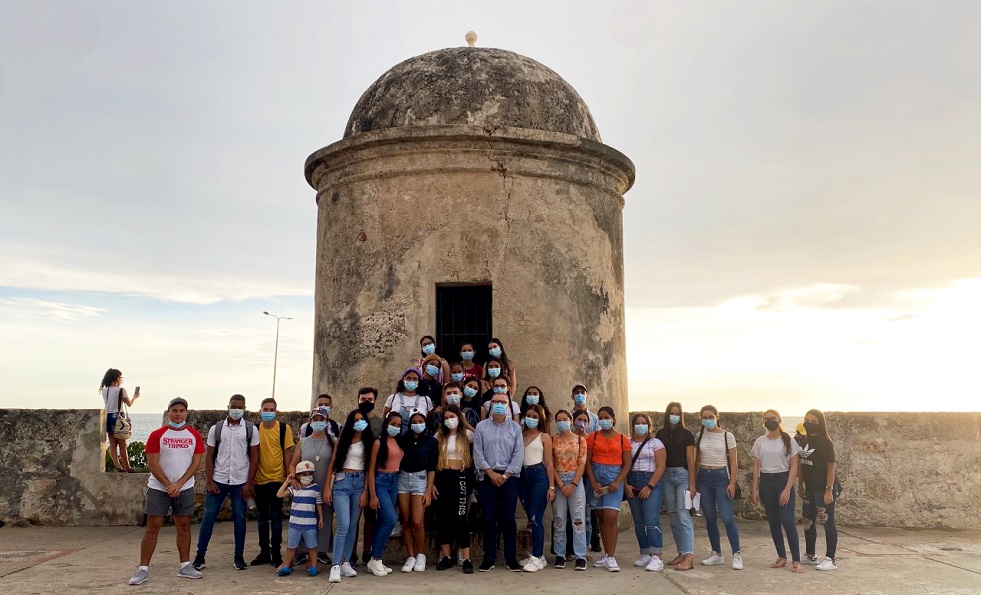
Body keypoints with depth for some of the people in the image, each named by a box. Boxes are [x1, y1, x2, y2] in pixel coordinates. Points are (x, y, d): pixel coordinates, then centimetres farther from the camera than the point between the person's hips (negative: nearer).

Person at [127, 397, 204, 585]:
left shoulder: (194, 435, 1)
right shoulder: (157, 435, -6)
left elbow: (196, 462, -1)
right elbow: (152, 464, -9)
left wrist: (179, 483, -12)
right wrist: (168, 485, -13)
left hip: (185, 488, 2)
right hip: (158, 488, -2)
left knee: (184, 526, 7)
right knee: (152, 527, 0)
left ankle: (185, 566, 15)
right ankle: (143, 569, 6)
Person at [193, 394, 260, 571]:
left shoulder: (251, 429, 0)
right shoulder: (216, 429, 2)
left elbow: (254, 457, 0)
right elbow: (209, 456, 3)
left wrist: (249, 483, -6)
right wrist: (209, 481, -4)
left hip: (240, 482, 0)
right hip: (218, 481, 1)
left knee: (239, 518, 5)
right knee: (208, 517, 3)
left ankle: (239, 557, 16)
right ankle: (200, 556, 14)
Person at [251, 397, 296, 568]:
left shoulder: (284, 428, -4)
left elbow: (288, 452, -3)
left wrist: (289, 476, -5)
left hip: (277, 479, -3)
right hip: (259, 480, 3)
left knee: (276, 517, 1)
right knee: (262, 518, 12)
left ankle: (276, 554, 8)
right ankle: (264, 552, 22)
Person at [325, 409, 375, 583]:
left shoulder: (369, 442, 7)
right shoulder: (343, 440, 5)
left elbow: (369, 468, 4)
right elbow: (332, 464, 4)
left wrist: (365, 491, -3)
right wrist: (327, 488, -1)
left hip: (359, 483, 2)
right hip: (342, 483, -2)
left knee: (352, 526, 6)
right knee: (344, 525, -13)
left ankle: (346, 562, 15)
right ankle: (335, 566, -11)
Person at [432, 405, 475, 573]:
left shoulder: (467, 435, 3)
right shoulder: (439, 436, 8)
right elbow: (432, 460, 7)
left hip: (460, 477, -3)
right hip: (442, 478, 3)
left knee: (459, 517, -7)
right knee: (442, 517, 6)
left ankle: (466, 560, -4)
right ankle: (446, 557, 18)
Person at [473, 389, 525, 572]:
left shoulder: (515, 427, 6)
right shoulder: (481, 427, 6)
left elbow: (519, 454, 1)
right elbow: (477, 453, 1)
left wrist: (505, 475, -7)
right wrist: (491, 473, -7)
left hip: (509, 477, 0)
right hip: (487, 477, 0)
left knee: (509, 518, 1)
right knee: (489, 519, 3)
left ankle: (511, 558, 9)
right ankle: (489, 558, 11)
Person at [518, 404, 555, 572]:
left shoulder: (544, 437, 2)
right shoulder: (521, 435, 13)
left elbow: (549, 463, -2)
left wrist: (551, 487, -6)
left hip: (539, 476, -5)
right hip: (523, 477, 5)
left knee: (535, 518, -7)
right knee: (531, 518, 10)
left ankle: (536, 558, -1)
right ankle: (539, 555, 20)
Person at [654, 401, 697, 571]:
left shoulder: (686, 434, 0)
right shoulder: (661, 434, 10)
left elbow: (691, 460, -4)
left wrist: (692, 483, -10)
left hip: (683, 474, -4)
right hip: (666, 476, 4)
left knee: (683, 514, -13)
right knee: (673, 516, 7)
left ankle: (689, 556, -16)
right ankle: (682, 553, 15)